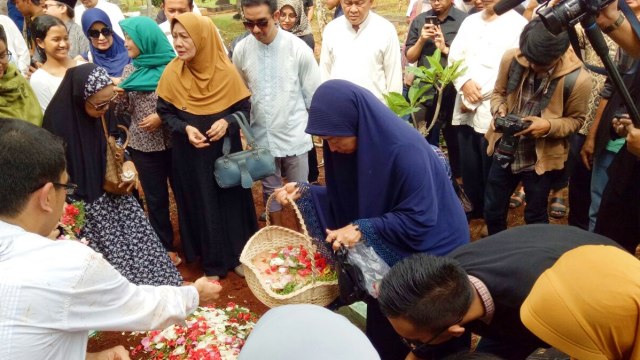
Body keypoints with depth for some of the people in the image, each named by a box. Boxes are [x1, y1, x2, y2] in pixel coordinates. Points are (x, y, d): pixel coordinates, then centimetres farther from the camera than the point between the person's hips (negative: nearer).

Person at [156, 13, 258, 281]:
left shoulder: (226, 71, -11)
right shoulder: (172, 73, -9)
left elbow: (244, 109, -2)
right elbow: (164, 112, 0)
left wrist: (227, 122, -22)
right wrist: (185, 128, -18)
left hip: (226, 151, 0)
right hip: (190, 155, 0)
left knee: (231, 200, 12)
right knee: (201, 205, 10)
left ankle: (237, 255, 31)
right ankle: (213, 263, 25)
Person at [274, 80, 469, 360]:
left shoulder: (405, 150, -32)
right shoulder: (358, 144, -8)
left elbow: (419, 219, -29)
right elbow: (347, 198, 1)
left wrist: (362, 229, -31)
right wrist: (303, 192, -12)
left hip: (428, 251, -7)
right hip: (387, 251, 7)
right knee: (383, 326, 20)